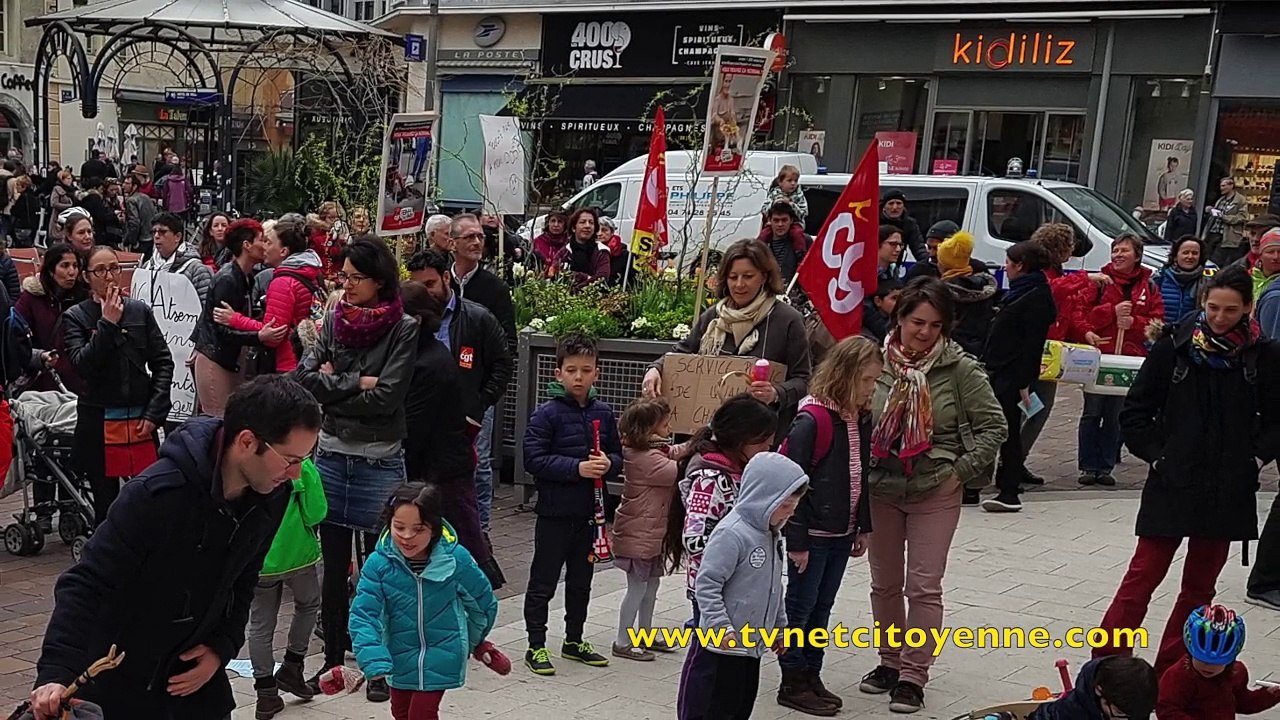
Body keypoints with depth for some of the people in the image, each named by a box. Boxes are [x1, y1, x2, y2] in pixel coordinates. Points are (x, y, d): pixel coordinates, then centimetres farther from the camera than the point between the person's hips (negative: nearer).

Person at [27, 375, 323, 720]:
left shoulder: (271, 498, -9)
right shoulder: (158, 494, -28)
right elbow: (86, 584, -26)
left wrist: (223, 647, -5)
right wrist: (56, 673, -35)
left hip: (197, 671, 5)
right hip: (118, 681, -5)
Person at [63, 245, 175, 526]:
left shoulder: (140, 310, 4)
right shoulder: (75, 317, 1)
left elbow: (163, 362, 5)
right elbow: (82, 365, -12)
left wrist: (154, 413, -1)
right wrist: (108, 323, -15)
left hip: (141, 420, 1)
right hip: (97, 423, -1)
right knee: (106, 506, 6)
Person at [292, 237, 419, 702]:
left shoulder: (403, 329, -8)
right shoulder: (334, 319, 5)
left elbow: (386, 397, -16)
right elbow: (305, 377, -4)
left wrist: (332, 386, -7)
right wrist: (356, 383, -12)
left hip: (379, 460, -4)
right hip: (331, 455, 4)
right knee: (333, 566, 12)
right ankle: (333, 658, 25)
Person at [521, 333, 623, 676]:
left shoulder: (603, 413, 5)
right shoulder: (546, 414, -10)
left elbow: (618, 456, 11)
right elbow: (534, 460, -16)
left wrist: (608, 464, -12)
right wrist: (577, 468, -23)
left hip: (589, 511, 5)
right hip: (555, 511, -5)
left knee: (580, 581, 17)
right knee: (543, 582, 3)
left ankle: (574, 641, 31)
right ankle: (536, 647, 13)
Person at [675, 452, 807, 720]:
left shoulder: (772, 534, 9)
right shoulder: (732, 534, -21)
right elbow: (707, 584, -21)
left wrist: (780, 627, 23)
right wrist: (722, 628, -24)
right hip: (720, 648, -9)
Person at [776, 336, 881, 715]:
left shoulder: (861, 418, 5)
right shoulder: (812, 420, -20)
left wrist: (863, 527, 15)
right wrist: (797, 540, -17)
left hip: (842, 532, 8)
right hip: (812, 533, -7)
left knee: (822, 606, 16)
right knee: (801, 607, 4)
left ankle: (811, 676, 27)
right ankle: (793, 683, 15)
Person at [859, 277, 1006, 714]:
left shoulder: (960, 369, -11)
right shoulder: (876, 363, -6)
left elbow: (994, 426, -5)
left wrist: (961, 470, -10)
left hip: (935, 493, -3)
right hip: (881, 489, 3)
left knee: (924, 587, 0)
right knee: (884, 583, 14)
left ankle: (913, 675, 12)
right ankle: (890, 662, 31)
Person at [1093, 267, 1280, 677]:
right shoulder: (1175, 348, -3)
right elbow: (1135, 412, 2)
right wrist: (1156, 454, -6)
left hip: (1228, 490, 2)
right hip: (1173, 485, -2)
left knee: (1200, 585, 11)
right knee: (1143, 577, -3)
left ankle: (1169, 674, 21)